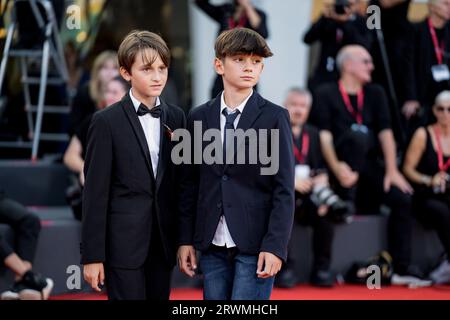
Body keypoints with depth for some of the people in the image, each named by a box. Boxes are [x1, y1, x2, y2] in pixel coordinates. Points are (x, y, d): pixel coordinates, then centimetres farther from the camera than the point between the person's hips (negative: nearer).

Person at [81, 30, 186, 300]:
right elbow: (95, 192, -6)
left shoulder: (176, 118, 8)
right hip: (123, 244, -4)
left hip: (163, 242, 5)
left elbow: (180, 182, 13)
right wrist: (92, 255, -9)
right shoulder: (107, 121, -5)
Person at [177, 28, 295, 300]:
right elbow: (190, 185, 11)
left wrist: (275, 246, -12)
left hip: (255, 246, -4)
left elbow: (284, 189, -5)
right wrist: (186, 239, 7)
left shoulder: (275, 118, -2)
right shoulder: (199, 118, 8)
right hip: (212, 246, 4)